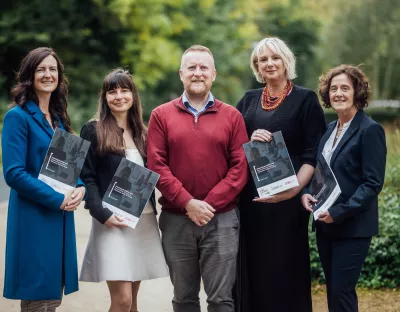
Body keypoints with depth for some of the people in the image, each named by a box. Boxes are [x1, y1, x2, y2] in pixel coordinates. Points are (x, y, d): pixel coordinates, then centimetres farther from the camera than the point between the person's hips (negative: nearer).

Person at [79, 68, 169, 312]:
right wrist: (102, 214, -16)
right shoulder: (93, 131, 0)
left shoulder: (142, 133, 16)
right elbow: (87, 178, -5)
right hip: (112, 221, -5)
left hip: (144, 220, 5)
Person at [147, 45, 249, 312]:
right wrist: (188, 203, -12)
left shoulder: (232, 116, 5)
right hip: (176, 221, 1)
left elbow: (240, 167, -1)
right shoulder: (161, 116, 5)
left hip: (221, 220, -1)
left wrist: (210, 204, -12)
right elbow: (156, 166, -2)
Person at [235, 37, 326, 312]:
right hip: (250, 197, 4)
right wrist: (250, 141, -9)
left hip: (287, 198, -4)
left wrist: (294, 189, -19)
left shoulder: (305, 99, 1)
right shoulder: (249, 100, 14)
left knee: (285, 266, -2)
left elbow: (314, 154, -5)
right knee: (253, 267, 5)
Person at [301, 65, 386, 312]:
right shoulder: (329, 129, 12)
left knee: (342, 291, -6)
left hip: (353, 226, -7)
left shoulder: (370, 130, -11)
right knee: (332, 291, 11)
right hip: (325, 225, 7)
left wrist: (340, 212, -20)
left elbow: (373, 183, -15)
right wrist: (306, 193, -2)